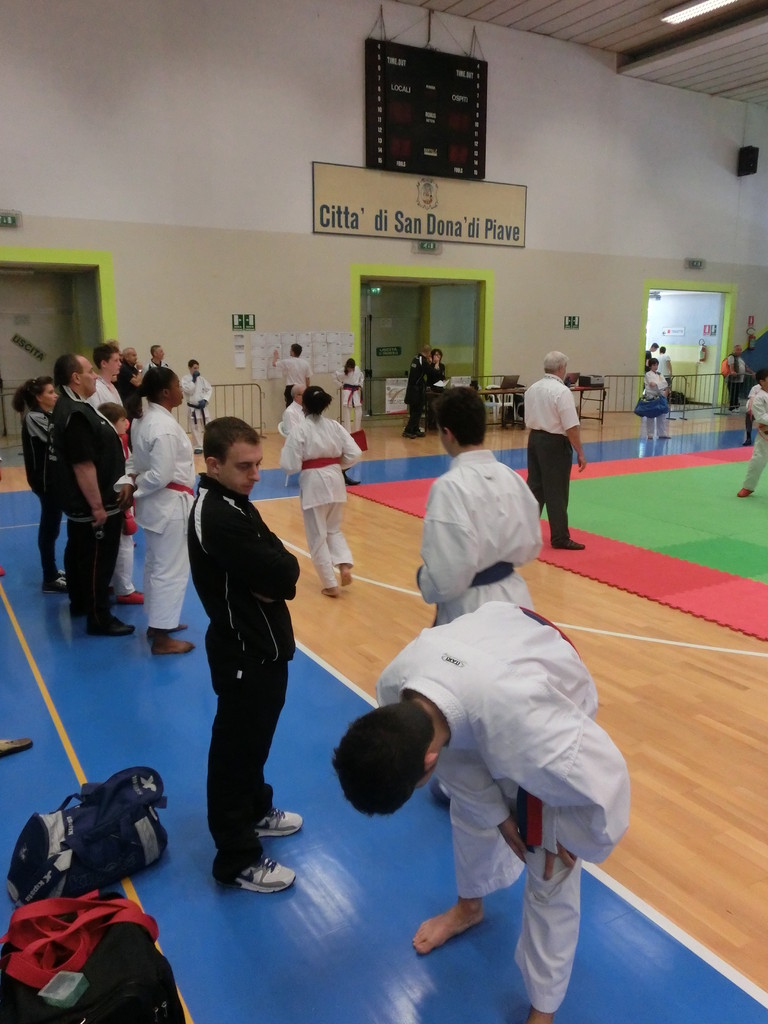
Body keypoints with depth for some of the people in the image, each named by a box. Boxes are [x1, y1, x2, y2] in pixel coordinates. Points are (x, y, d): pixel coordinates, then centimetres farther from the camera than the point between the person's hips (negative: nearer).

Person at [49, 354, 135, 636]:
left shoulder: (69, 406, 9)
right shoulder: (76, 414, -25)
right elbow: (83, 467, -27)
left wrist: (122, 480, 15)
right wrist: (97, 505, -22)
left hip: (79, 501, 11)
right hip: (90, 504, -11)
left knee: (79, 552, 23)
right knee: (98, 559, 0)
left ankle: (80, 602, 41)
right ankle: (99, 619, 11)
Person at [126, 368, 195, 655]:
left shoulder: (143, 418, 6)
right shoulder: (164, 427, -24)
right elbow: (162, 476, -25)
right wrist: (135, 487, -11)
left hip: (157, 503, 10)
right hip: (170, 504, -10)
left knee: (156, 564, 20)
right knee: (170, 569, -1)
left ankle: (159, 621, 35)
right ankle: (161, 638, 7)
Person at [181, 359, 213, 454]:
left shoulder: (201, 378, 3)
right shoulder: (185, 378, -7)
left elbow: (209, 389, 4)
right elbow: (188, 390, -19)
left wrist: (205, 400, -9)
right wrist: (194, 379, -18)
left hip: (202, 407, 3)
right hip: (192, 408, -3)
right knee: (195, 428, 3)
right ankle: (198, 447, 14)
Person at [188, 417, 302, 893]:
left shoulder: (232, 502, 7)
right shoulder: (216, 517, -25)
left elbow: (283, 565, 5)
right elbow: (280, 571, -30)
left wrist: (271, 580, -14)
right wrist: (274, 575, -10)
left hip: (258, 643, 10)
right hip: (244, 651, -10)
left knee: (253, 738, 26)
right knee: (235, 748, 5)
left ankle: (256, 810, 48)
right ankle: (237, 859, 21)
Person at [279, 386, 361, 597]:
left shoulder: (299, 431, -12)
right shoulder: (335, 426, 1)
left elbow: (291, 466, -13)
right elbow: (354, 454, -1)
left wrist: (286, 451, 6)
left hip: (313, 484, -4)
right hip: (334, 482, 5)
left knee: (318, 536, 9)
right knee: (334, 529, 24)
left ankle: (330, 585, 13)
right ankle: (345, 565, 2)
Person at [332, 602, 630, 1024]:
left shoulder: (524, 724, -50)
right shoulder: (396, 688, -31)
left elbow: (605, 788, -34)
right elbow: (457, 753, -11)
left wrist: (559, 834, -17)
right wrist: (498, 814, -4)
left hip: (557, 708, -5)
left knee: (549, 875, 1)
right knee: (469, 810, 23)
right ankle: (469, 906, 54)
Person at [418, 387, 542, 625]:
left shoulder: (449, 487, -22)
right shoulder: (511, 477, 0)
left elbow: (447, 577, -23)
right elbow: (530, 546, 10)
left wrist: (425, 582, -4)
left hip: (471, 610, -7)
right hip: (512, 599, 7)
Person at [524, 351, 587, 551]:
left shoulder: (532, 389, 6)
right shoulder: (562, 391, -17)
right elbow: (571, 427, -18)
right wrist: (580, 452, -12)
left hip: (534, 440, 7)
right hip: (555, 444, -7)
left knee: (535, 487, 16)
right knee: (556, 492, 0)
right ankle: (560, 538, 7)